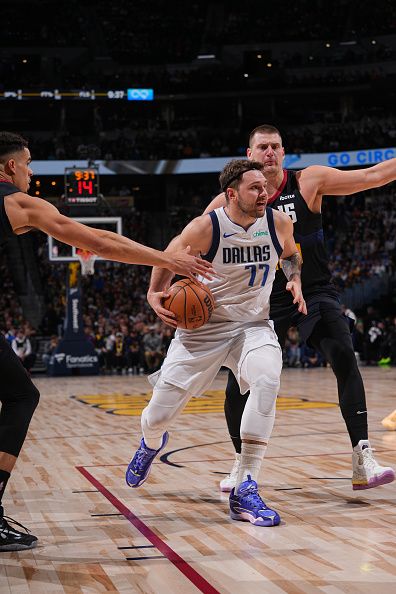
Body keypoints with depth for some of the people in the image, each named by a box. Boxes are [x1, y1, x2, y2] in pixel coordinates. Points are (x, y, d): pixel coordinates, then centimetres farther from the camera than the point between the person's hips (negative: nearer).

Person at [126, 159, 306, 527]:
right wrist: (156, 298, -14)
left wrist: (295, 281, -1)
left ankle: (245, 491, -27)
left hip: (253, 324, 2)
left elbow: (290, 254, 17)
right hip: (202, 328, -1)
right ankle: (150, 444, 46)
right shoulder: (205, 227, -17)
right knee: (158, 416, 2)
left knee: (267, 380, -33)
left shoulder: (278, 223, -7)